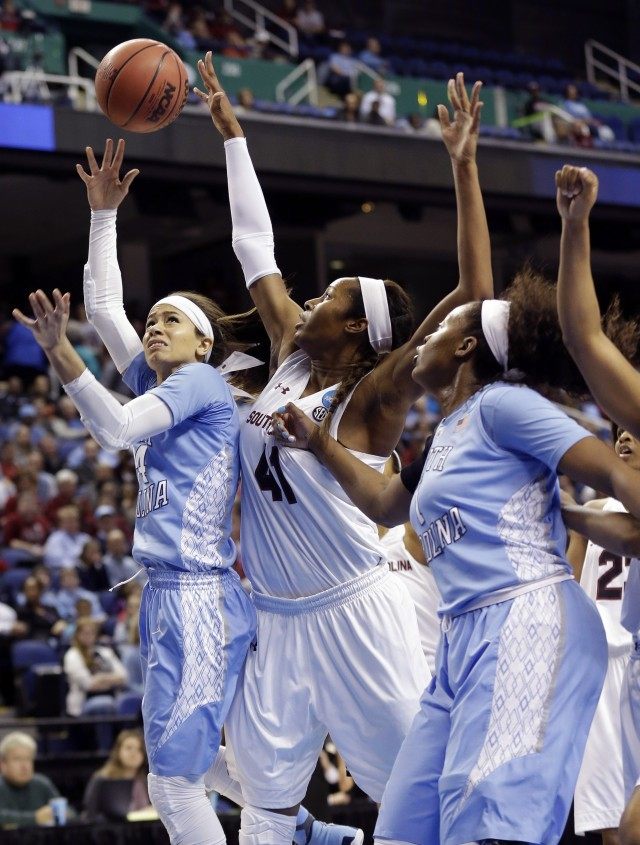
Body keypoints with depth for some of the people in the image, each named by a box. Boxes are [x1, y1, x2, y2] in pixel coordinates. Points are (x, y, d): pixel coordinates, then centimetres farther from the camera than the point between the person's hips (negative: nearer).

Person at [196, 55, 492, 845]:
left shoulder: (373, 395, -13)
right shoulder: (292, 356, 5)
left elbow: (473, 297, -24)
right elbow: (255, 248, 14)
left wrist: (463, 166, -29)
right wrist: (230, 133, 19)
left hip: (354, 615, -7)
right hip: (275, 619, 7)